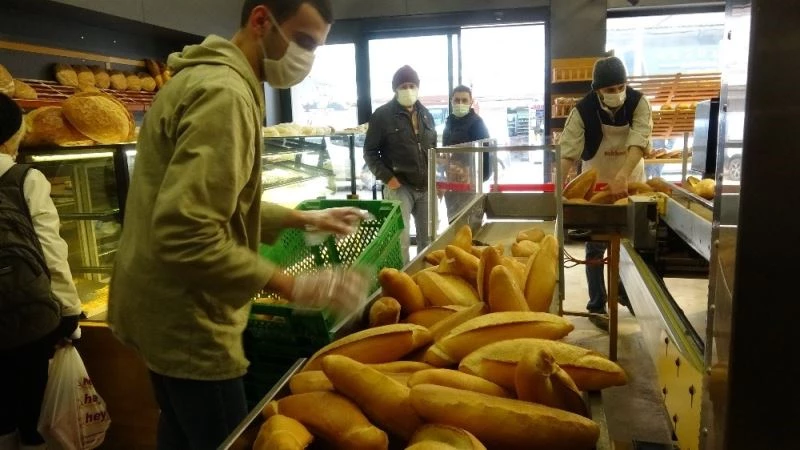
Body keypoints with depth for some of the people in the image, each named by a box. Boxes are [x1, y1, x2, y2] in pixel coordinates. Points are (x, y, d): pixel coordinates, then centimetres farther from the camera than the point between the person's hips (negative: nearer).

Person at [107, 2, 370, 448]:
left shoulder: (210, 78, 13)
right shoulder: (224, 93, -22)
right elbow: (185, 236, -30)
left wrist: (303, 218, 12)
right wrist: (293, 285, -26)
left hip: (168, 309, 10)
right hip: (186, 320, -10)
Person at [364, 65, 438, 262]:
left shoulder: (425, 114, 14)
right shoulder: (383, 115, -4)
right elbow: (370, 151, -4)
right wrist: (387, 177, -14)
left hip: (426, 187, 6)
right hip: (399, 187, -5)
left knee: (428, 238, 13)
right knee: (400, 240, -7)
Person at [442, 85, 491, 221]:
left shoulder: (476, 122, -9)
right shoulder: (449, 122, 14)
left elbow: (484, 151, -15)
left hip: (469, 181, -7)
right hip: (451, 181, 7)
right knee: (453, 220, 14)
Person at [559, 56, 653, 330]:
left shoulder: (638, 103, -16)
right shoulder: (582, 111, -20)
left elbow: (639, 142, -30)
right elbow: (567, 152, -27)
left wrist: (621, 177, -46)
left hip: (631, 182, 2)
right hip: (596, 184, -2)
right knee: (596, 248, 2)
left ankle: (624, 291, 37)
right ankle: (596, 306, 14)